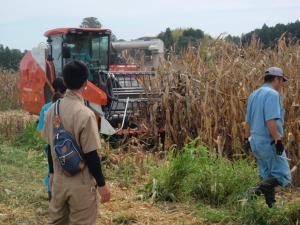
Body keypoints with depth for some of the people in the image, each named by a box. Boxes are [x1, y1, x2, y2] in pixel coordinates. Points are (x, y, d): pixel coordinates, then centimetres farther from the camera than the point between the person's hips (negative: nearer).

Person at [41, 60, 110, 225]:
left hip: (58, 181, 6)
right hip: (81, 184, -6)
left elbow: (50, 146, 8)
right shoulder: (85, 114, -21)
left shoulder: (52, 110, -1)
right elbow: (91, 155, -18)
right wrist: (102, 184, -8)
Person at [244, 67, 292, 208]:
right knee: (282, 177, -6)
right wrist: (278, 140, -22)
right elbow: (270, 120, -24)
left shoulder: (254, 95, 14)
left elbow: (248, 120, 18)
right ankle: (256, 193, -23)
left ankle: (271, 205, 19)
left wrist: (247, 139, 24)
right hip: (269, 142, -9)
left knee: (268, 177, 16)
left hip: (256, 142, 9)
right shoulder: (272, 94, -14)